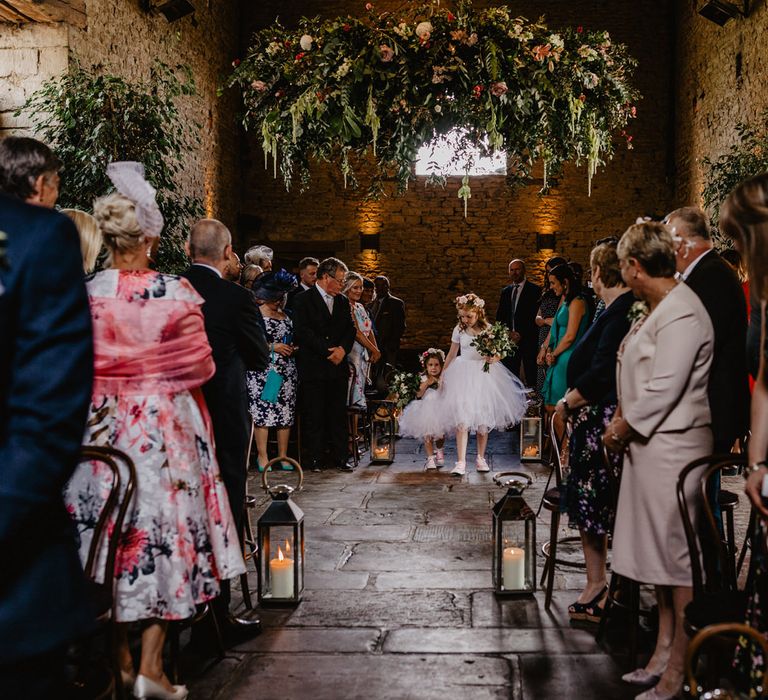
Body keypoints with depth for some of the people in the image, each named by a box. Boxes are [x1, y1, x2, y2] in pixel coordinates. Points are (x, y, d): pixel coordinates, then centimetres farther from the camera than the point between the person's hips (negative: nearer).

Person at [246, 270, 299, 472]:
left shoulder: (285, 315, 17)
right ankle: (262, 456, -3)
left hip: (286, 369, 6)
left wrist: (291, 348, 7)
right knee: (262, 410, -8)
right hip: (263, 370, -6)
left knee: (286, 411, 3)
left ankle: (283, 455, 9)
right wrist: (272, 347, -13)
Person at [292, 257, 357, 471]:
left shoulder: (343, 302, 16)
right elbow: (301, 331, -12)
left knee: (338, 414, 5)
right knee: (314, 415, -1)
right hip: (313, 367, -5)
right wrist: (328, 351, -14)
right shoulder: (304, 300, -3)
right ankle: (315, 458, 6)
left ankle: (339, 457, 11)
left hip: (338, 366, 5)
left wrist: (343, 349, -7)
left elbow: (350, 330, 14)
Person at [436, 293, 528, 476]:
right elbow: (452, 354, 13)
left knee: (483, 419, 7)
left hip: (484, 375, 0)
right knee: (461, 419, -11)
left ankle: (481, 458, 23)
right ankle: (461, 462, -15)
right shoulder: (459, 330, 1)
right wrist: (443, 375, 16)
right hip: (463, 375, 0)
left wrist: (493, 358, -20)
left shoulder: (488, 329, -4)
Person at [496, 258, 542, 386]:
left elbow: (535, 316, -7)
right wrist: (508, 333, 0)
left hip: (528, 340, -5)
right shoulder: (505, 291, 16)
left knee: (531, 378, -5)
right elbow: (499, 317, 16)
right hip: (509, 340, 5)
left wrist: (521, 334, -11)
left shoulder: (534, 290, 0)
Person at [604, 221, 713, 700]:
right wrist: (622, 418, 5)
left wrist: (622, 430, -12)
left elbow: (664, 389, -23)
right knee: (660, 552, 16)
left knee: (678, 558, -2)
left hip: (673, 447, -10)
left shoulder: (681, 313, -18)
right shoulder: (658, 309, 13)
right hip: (650, 445, 10)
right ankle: (663, 656, 29)